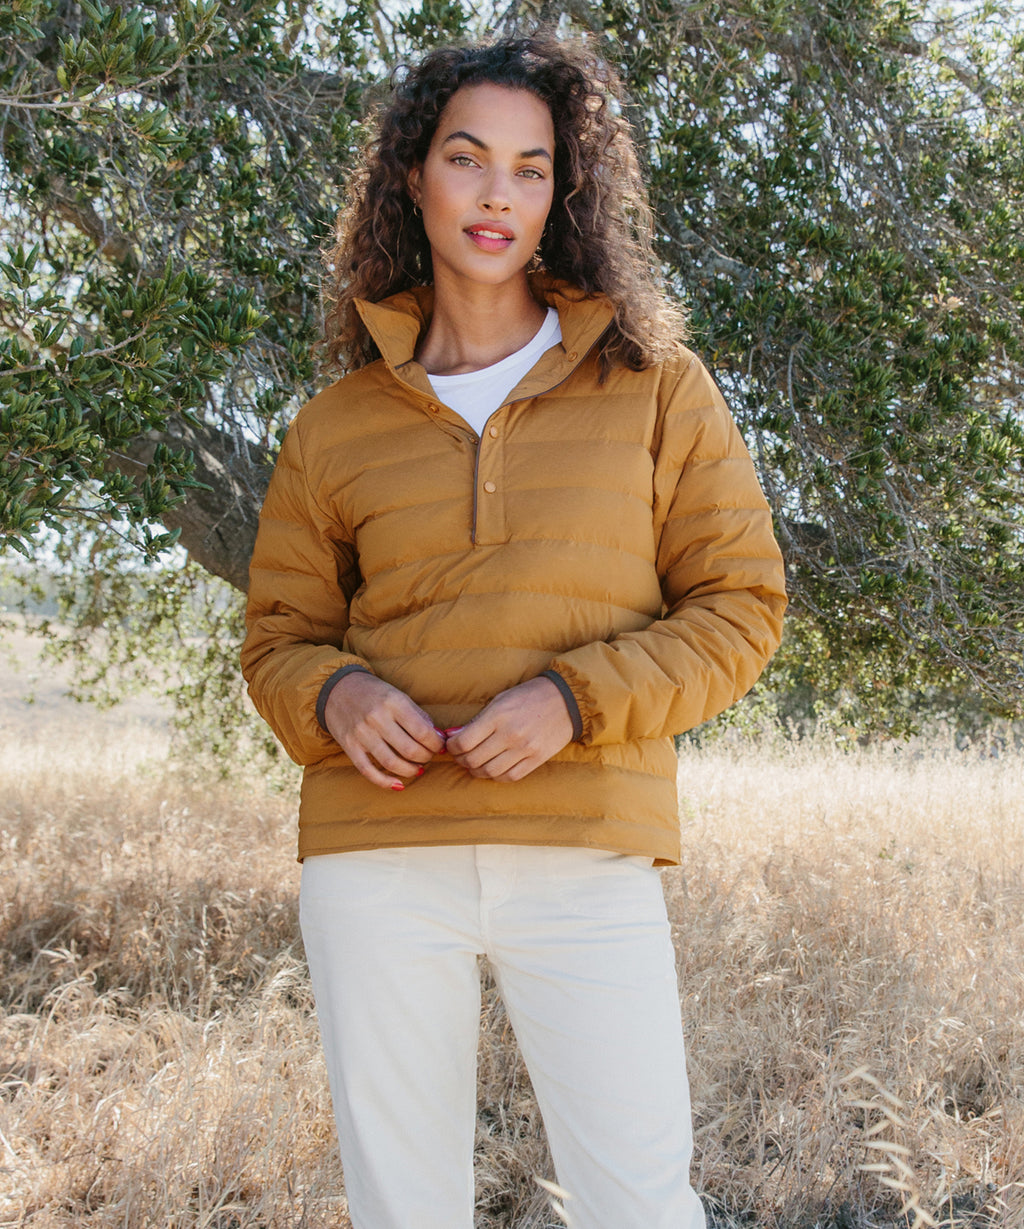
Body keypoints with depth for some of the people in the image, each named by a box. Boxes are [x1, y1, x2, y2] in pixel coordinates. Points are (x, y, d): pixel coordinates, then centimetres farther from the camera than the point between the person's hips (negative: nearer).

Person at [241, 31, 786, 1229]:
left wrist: (576, 698, -12)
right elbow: (279, 637, 16)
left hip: (587, 859, -1)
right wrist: (335, 696, -8)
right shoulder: (336, 423, 10)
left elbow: (740, 606, 4)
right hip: (377, 857, 2)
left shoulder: (653, 388, 6)